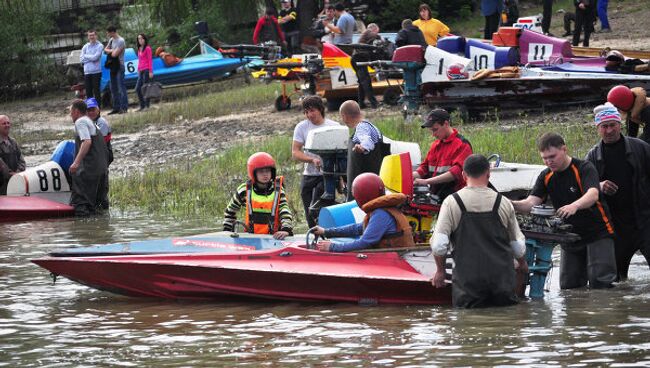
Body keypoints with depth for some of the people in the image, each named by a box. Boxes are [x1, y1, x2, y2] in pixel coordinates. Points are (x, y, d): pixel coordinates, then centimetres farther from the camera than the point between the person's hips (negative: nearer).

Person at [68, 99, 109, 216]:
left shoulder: (80, 121, -4)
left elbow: (87, 142, -19)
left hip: (88, 167, -10)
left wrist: (76, 162, -25)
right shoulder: (91, 122, 26)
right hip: (100, 167, 10)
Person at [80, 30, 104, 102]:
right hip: (87, 72, 5)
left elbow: (95, 57, -13)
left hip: (96, 72, -5)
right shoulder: (85, 47, 12)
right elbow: (81, 59, 4)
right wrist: (91, 58, -7)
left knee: (96, 91, -3)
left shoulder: (99, 46, -1)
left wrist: (85, 56, 0)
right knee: (88, 93, 8)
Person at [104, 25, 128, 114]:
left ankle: (124, 108, -10)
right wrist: (112, 51, -4)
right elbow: (105, 49, 15)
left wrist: (109, 51, 1)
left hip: (119, 66, -9)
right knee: (113, 88, 12)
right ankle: (116, 108, 17)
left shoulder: (121, 41, -14)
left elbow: (114, 54, -20)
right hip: (113, 67, 9)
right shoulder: (111, 40, 13)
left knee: (121, 88, -10)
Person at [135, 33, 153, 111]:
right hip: (141, 71, 8)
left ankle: (147, 106, -1)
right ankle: (142, 106, 11)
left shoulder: (147, 48, -5)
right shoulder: (139, 49, 16)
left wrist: (150, 71, -12)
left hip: (146, 70, -8)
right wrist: (138, 70, 17)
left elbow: (150, 60, -8)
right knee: (137, 89, 4)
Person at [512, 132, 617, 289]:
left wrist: (575, 206, -57)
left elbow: (593, 195, -34)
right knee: (568, 286, 5)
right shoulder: (546, 177, 3)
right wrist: (513, 205, -31)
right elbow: (531, 203, -8)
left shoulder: (584, 168, -16)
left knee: (599, 281, -18)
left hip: (597, 233, -6)